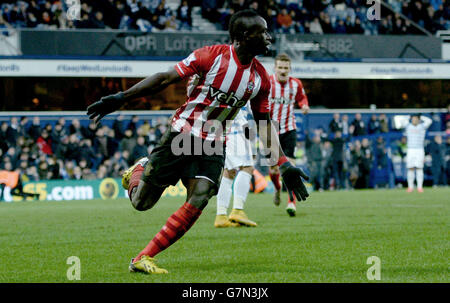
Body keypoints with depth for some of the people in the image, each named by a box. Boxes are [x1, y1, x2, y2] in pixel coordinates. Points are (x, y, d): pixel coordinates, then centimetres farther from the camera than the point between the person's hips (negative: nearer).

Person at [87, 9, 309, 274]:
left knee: (199, 200, -17)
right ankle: (139, 169, 37)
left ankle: (144, 259, -10)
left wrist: (284, 165, 6)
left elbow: (265, 123, 13)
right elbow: (165, 79, -10)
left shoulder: (261, 78, 4)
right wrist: (120, 99, -13)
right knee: (141, 201, -1)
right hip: (182, 133, -4)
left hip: (213, 147, 4)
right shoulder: (213, 56, -13)